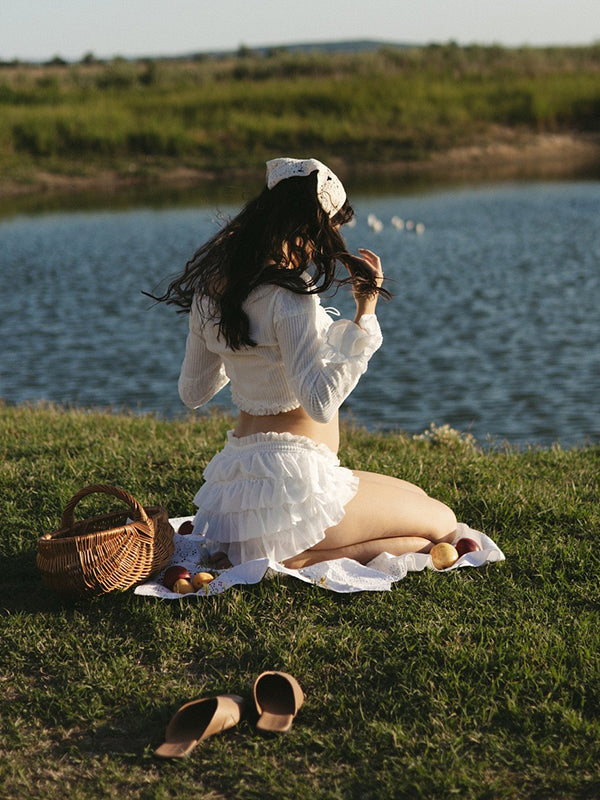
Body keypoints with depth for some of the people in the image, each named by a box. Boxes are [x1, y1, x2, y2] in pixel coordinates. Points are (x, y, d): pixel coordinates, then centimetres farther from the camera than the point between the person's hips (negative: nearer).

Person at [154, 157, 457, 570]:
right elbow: (321, 403, -26)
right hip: (291, 471, -9)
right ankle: (298, 558, -9)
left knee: (415, 495, 24)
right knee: (442, 524, 5)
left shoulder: (214, 288, 7)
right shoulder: (289, 298, -19)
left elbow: (193, 392, 16)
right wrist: (366, 311, -22)